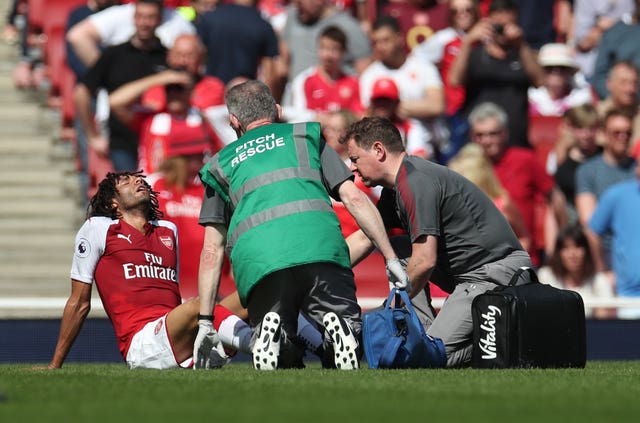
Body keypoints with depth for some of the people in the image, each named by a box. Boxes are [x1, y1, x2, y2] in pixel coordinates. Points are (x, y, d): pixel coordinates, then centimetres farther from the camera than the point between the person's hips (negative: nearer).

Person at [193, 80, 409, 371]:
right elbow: (354, 198, 16)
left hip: (256, 263, 1)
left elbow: (212, 251, 24)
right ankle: (339, 331, -29)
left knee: (286, 367, 10)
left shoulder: (220, 164, 29)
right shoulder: (306, 136, 28)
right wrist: (391, 259, 17)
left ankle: (271, 335, -21)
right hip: (321, 248, -1)